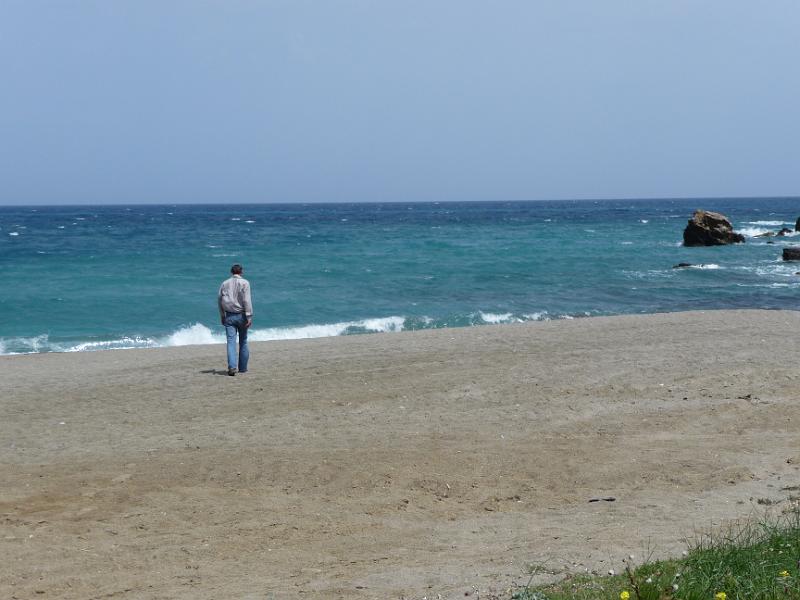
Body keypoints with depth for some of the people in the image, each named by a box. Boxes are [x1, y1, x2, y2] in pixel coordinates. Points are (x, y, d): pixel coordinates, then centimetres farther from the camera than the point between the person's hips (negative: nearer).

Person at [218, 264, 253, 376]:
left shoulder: (224, 284, 8)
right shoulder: (244, 283, -5)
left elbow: (219, 300, 12)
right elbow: (247, 300, -14)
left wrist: (222, 316, 22)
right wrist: (249, 317, -14)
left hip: (229, 316, 2)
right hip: (241, 315, -2)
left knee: (231, 342, -4)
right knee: (243, 342, 11)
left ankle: (232, 366, -21)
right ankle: (242, 368, 16)